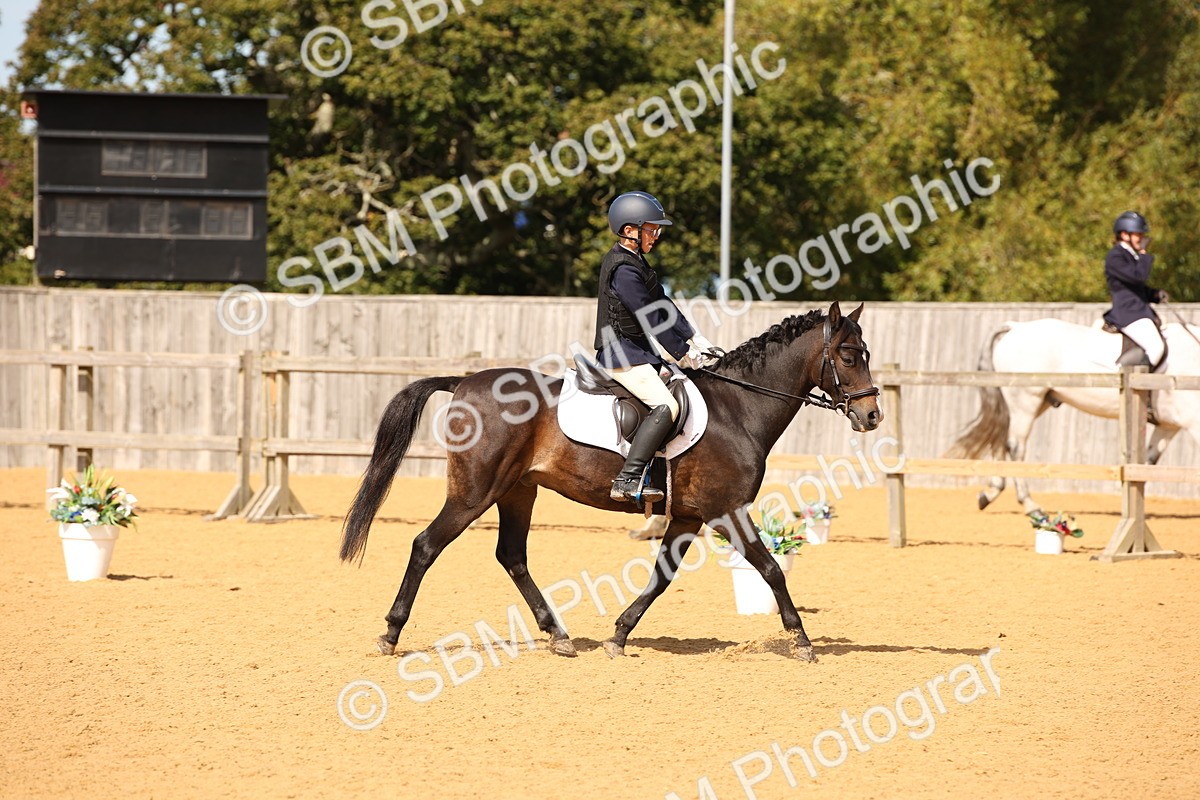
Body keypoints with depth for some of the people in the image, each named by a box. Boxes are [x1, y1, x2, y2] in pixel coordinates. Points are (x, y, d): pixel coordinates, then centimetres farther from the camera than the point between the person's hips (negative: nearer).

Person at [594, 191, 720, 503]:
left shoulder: (635, 261, 15)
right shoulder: (623, 269, -18)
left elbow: (664, 305, 18)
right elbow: (652, 319, -19)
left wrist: (695, 340, 10)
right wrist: (684, 355, -11)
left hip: (638, 351, 11)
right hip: (623, 355, -11)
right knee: (666, 405, -26)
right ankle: (628, 480, -32)